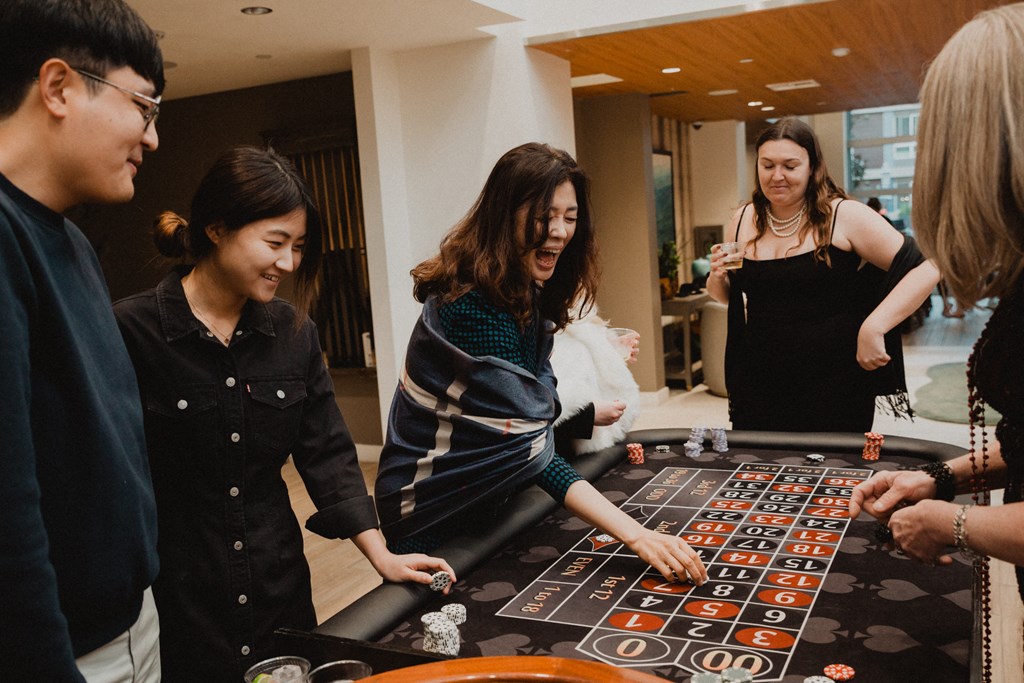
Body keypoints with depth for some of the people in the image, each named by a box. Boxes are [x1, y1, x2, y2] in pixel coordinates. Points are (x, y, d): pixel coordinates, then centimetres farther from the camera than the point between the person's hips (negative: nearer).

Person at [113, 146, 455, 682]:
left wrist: (383, 557, -2)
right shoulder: (131, 332, -15)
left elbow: (328, 454, 4)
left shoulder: (293, 332, 1)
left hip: (280, 588, 5)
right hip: (174, 600, -4)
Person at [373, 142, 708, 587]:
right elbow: (528, 449, -32)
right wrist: (635, 536, -33)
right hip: (434, 518, -8)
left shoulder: (527, 296, 2)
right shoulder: (476, 304, -28)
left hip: (488, 501, 8)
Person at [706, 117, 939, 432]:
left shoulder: (843, 216, -8)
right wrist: (718, 277, -4)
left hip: (834, 384, -3)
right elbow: (728, 296, 18)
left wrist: (873, 328, -21)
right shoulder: (744, 220, 5)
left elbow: (924, 269, -11)